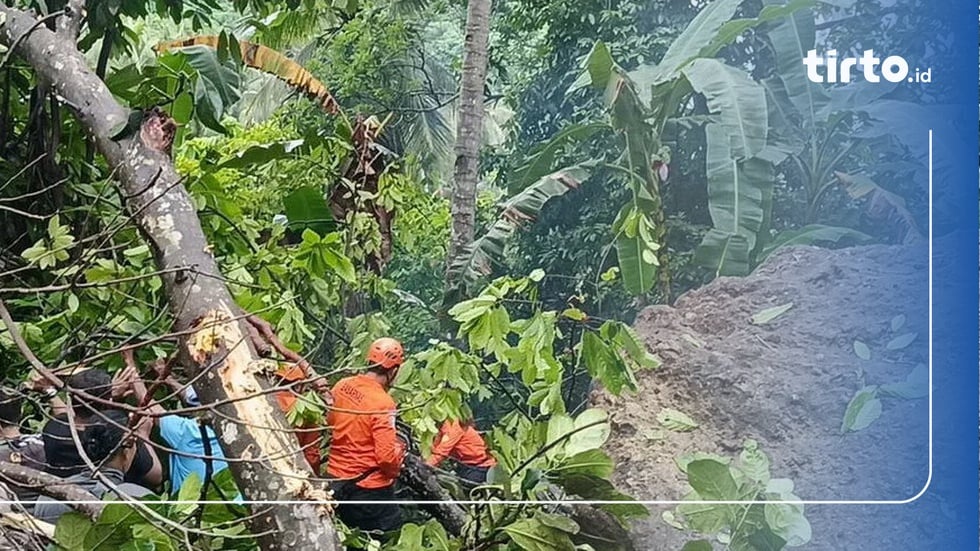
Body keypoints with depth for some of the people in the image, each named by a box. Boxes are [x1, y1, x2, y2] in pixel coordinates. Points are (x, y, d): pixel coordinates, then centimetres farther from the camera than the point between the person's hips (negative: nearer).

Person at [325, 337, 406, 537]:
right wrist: (400, 449, -4)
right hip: (369, 489, -7)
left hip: (336, 481, 7)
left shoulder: (341, 386, -2)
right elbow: (387, 457, -23)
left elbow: (329, 422, 15)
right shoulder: (383, 403, -23)